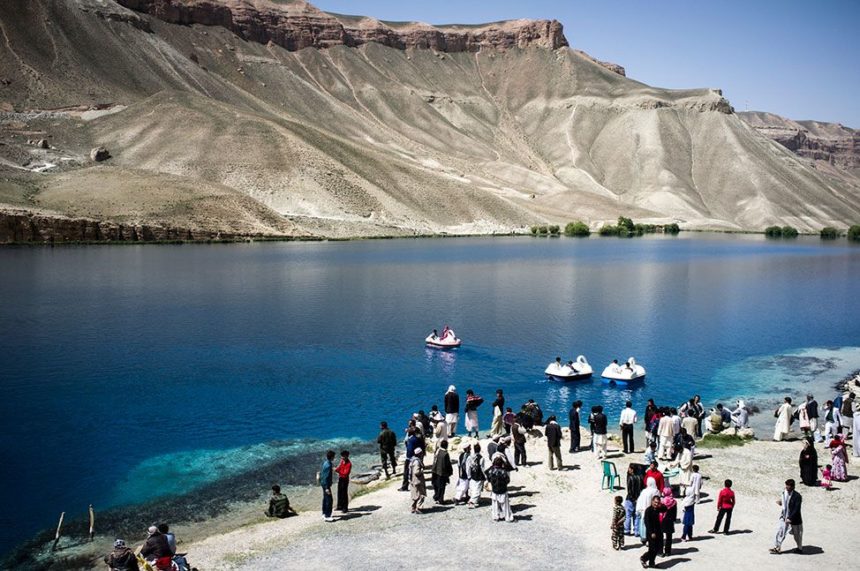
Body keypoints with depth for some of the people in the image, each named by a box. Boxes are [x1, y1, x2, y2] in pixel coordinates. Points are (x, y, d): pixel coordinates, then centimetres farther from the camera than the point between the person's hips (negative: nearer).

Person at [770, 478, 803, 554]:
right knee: (779, 532, 3)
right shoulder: (784, 493, -1)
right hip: (784, 518, 6)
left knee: (797, 535, 14)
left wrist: (790, 518, -26)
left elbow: (797, 509, -23)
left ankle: (800, 548, 34)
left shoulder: (797, 496, -21)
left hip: (794, 520, -5)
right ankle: (776, 547, 12)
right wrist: (781, 502, -5)